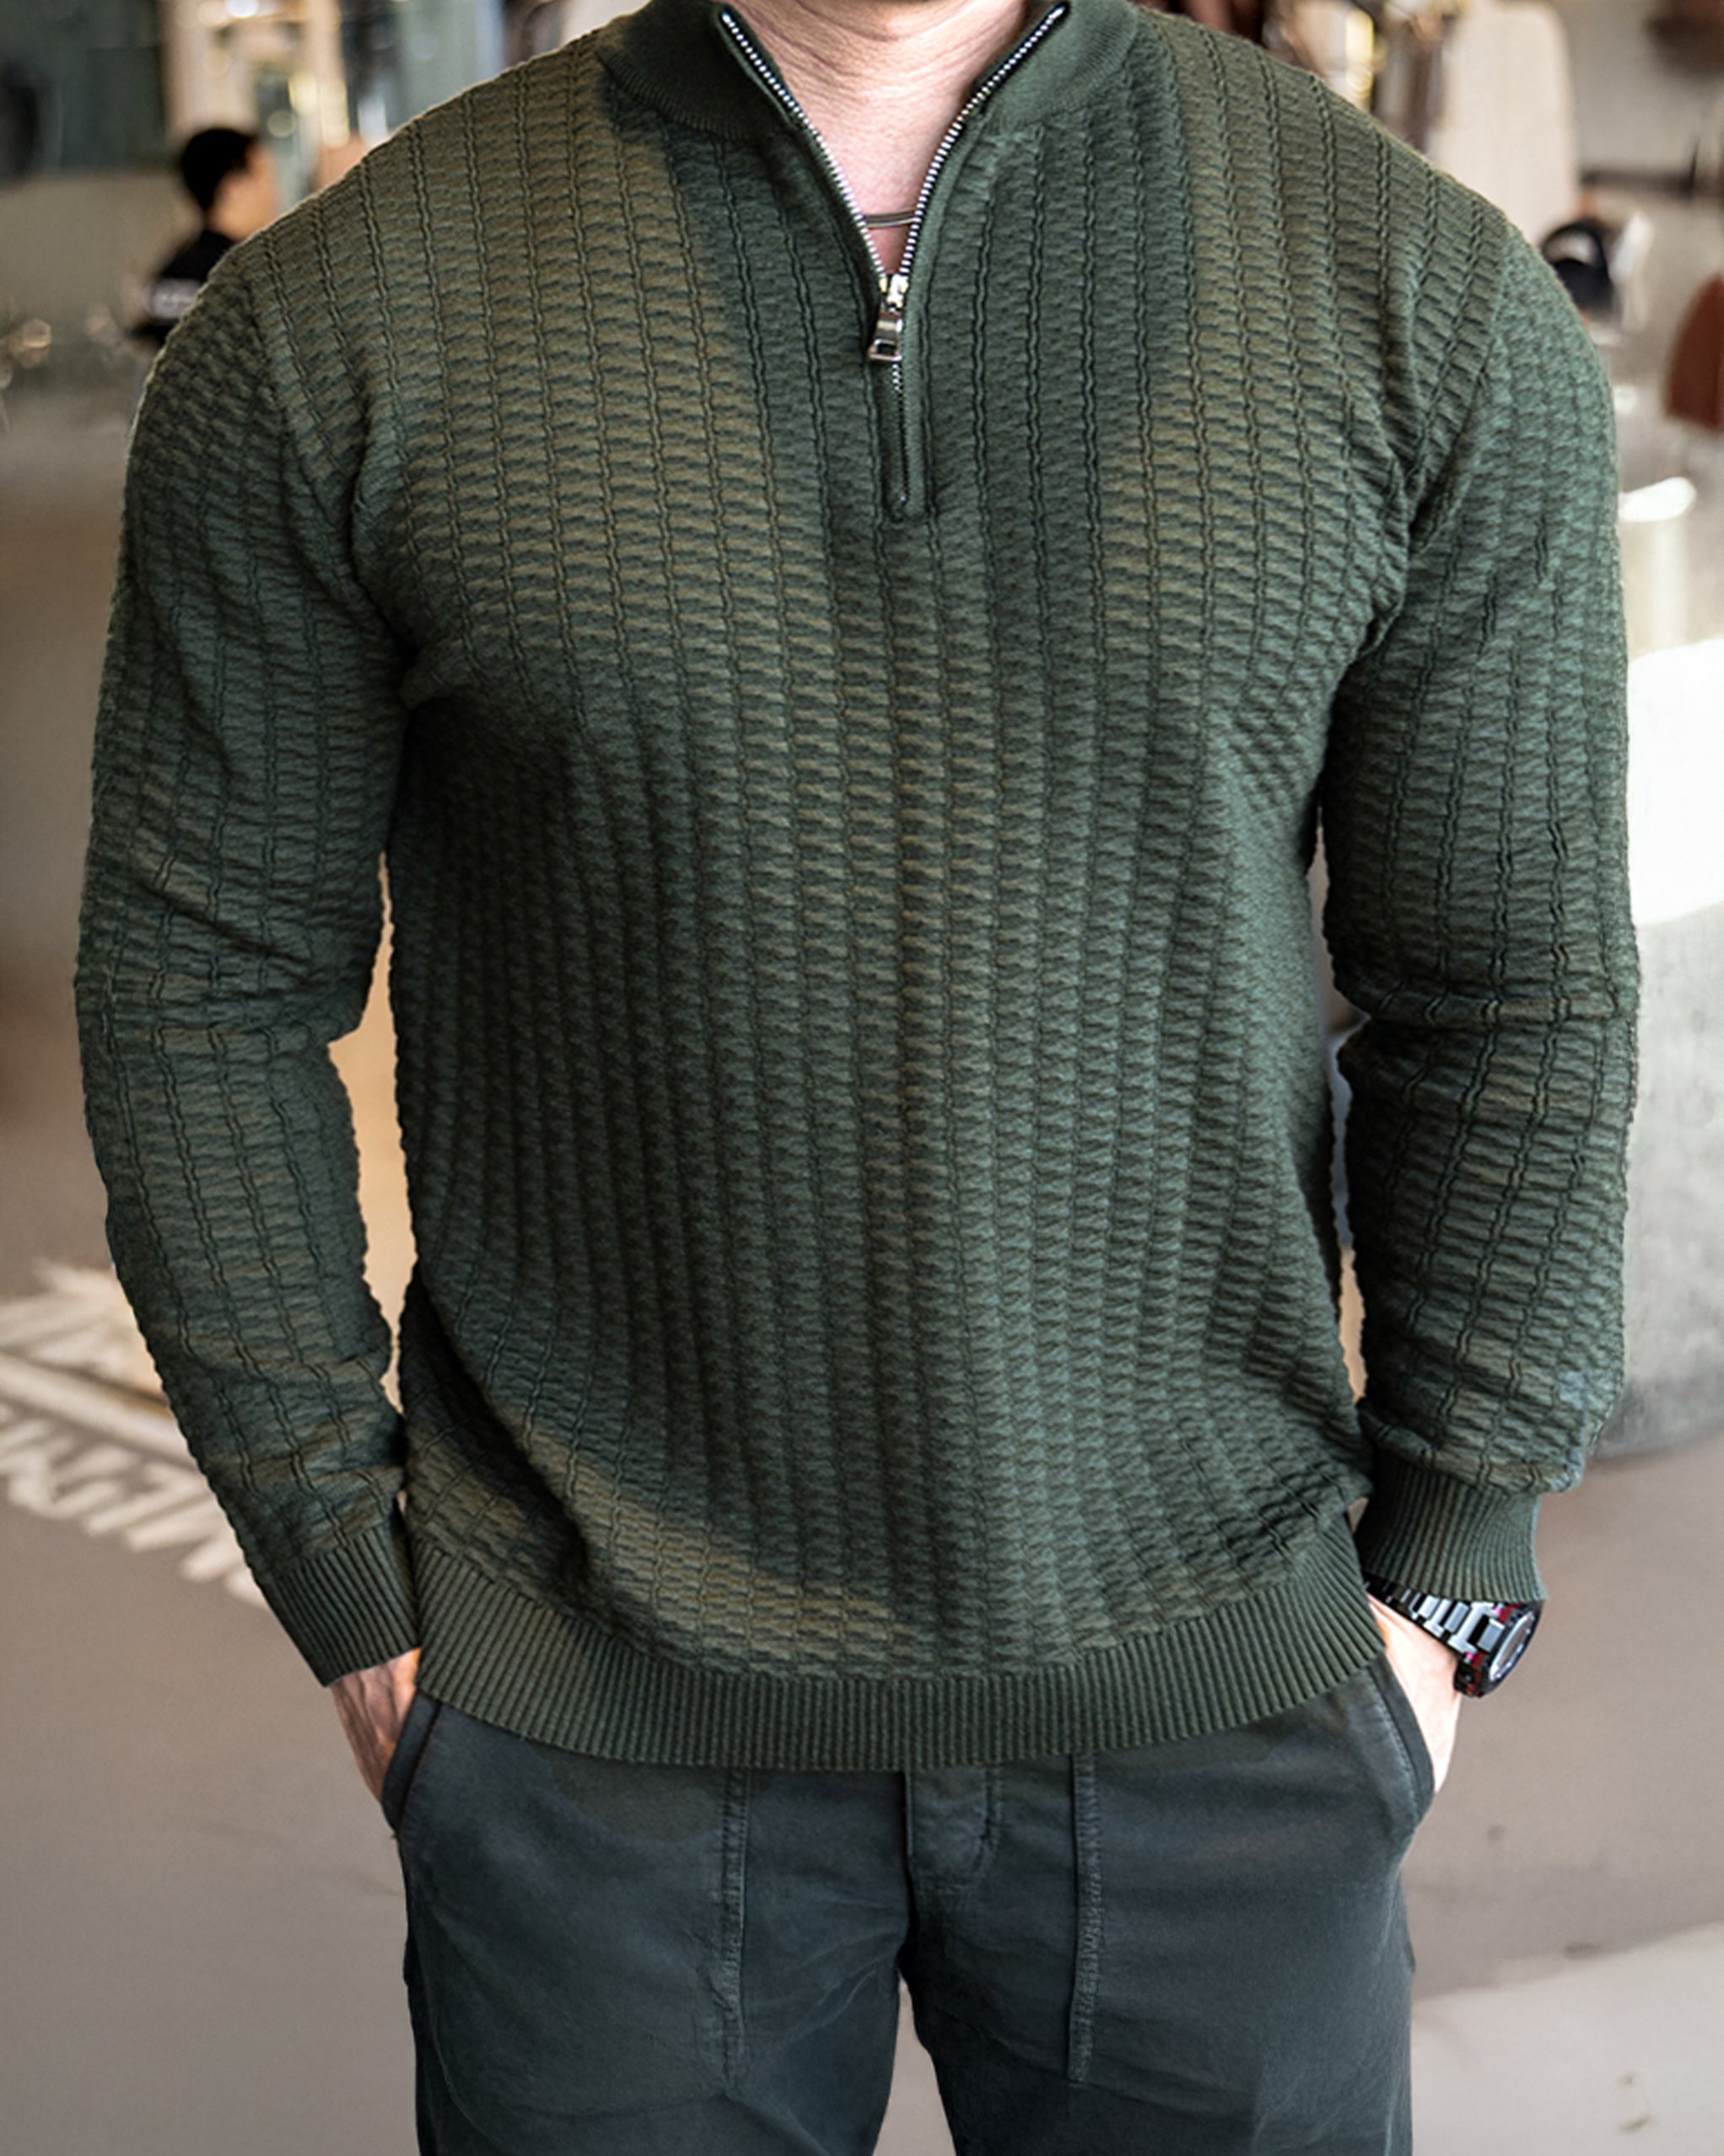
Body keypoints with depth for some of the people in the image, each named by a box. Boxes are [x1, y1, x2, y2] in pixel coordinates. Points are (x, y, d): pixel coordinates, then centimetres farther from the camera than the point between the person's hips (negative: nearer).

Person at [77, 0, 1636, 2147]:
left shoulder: (1436, 305, -5)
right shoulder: (333, 327, -7)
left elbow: (1513, 1000, 0)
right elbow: (206, 983, -1)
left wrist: (1448, 1574, 0)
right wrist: (349, 1587, -2)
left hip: (1220, 1688, 1)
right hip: (596, 1714, 0)